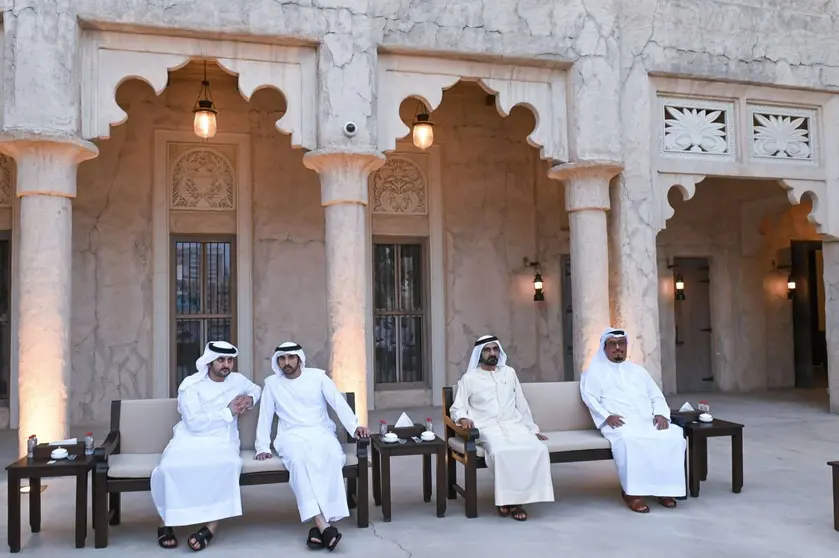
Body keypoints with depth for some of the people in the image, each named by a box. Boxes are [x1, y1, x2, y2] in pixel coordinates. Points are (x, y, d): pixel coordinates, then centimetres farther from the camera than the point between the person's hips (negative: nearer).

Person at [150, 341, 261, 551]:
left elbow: (256, 388, 33)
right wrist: (228, 412, -11)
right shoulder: (191, 384, -4)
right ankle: (166, 523, -8)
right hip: (191, 439, -2)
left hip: (223, 441, 2)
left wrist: (250, 399, 9)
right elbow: (194, 422, -15)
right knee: (170, 468, -34)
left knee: (229, 465, -35)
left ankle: (210, 528, -27)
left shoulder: (237, 380, 10)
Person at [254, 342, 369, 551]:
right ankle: (323, 525, -44)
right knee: (298, 459, -36)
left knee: (332, 456, -34)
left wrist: (354, 426, -17)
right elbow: (265, 416, 10)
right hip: (291, 436, 0)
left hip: (321, 432, 1)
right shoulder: (271, 383, 10)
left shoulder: (318, 376, 7)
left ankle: (321, 525, -35)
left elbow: (338, 402, -3)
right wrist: (263, 447, -1)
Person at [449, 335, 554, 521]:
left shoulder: (509, 373, 18)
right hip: (487, 427, -3)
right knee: (501, 452, -37)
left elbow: (521, 404, 23)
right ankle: (507, 497, -16)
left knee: (539, 449, -27)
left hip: (513, 424, 3)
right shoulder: (469, 378, 8)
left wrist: (533, 429, 20)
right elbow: (457, 408, 5)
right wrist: (463, 418, -17)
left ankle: (517, 498, -18)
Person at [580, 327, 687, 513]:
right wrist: (607, 416, -18)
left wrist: (661, 413, -1)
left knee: (674, 436, -24)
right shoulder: (595, 371, 12)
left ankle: (664, 488, -13)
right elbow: (590, 398, -1)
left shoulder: (638, 370, 27)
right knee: (629, 441, -38)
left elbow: (656, 396, 20)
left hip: (648, 422, 5)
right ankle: (632, 491, -26)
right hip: (620, 424, -5)